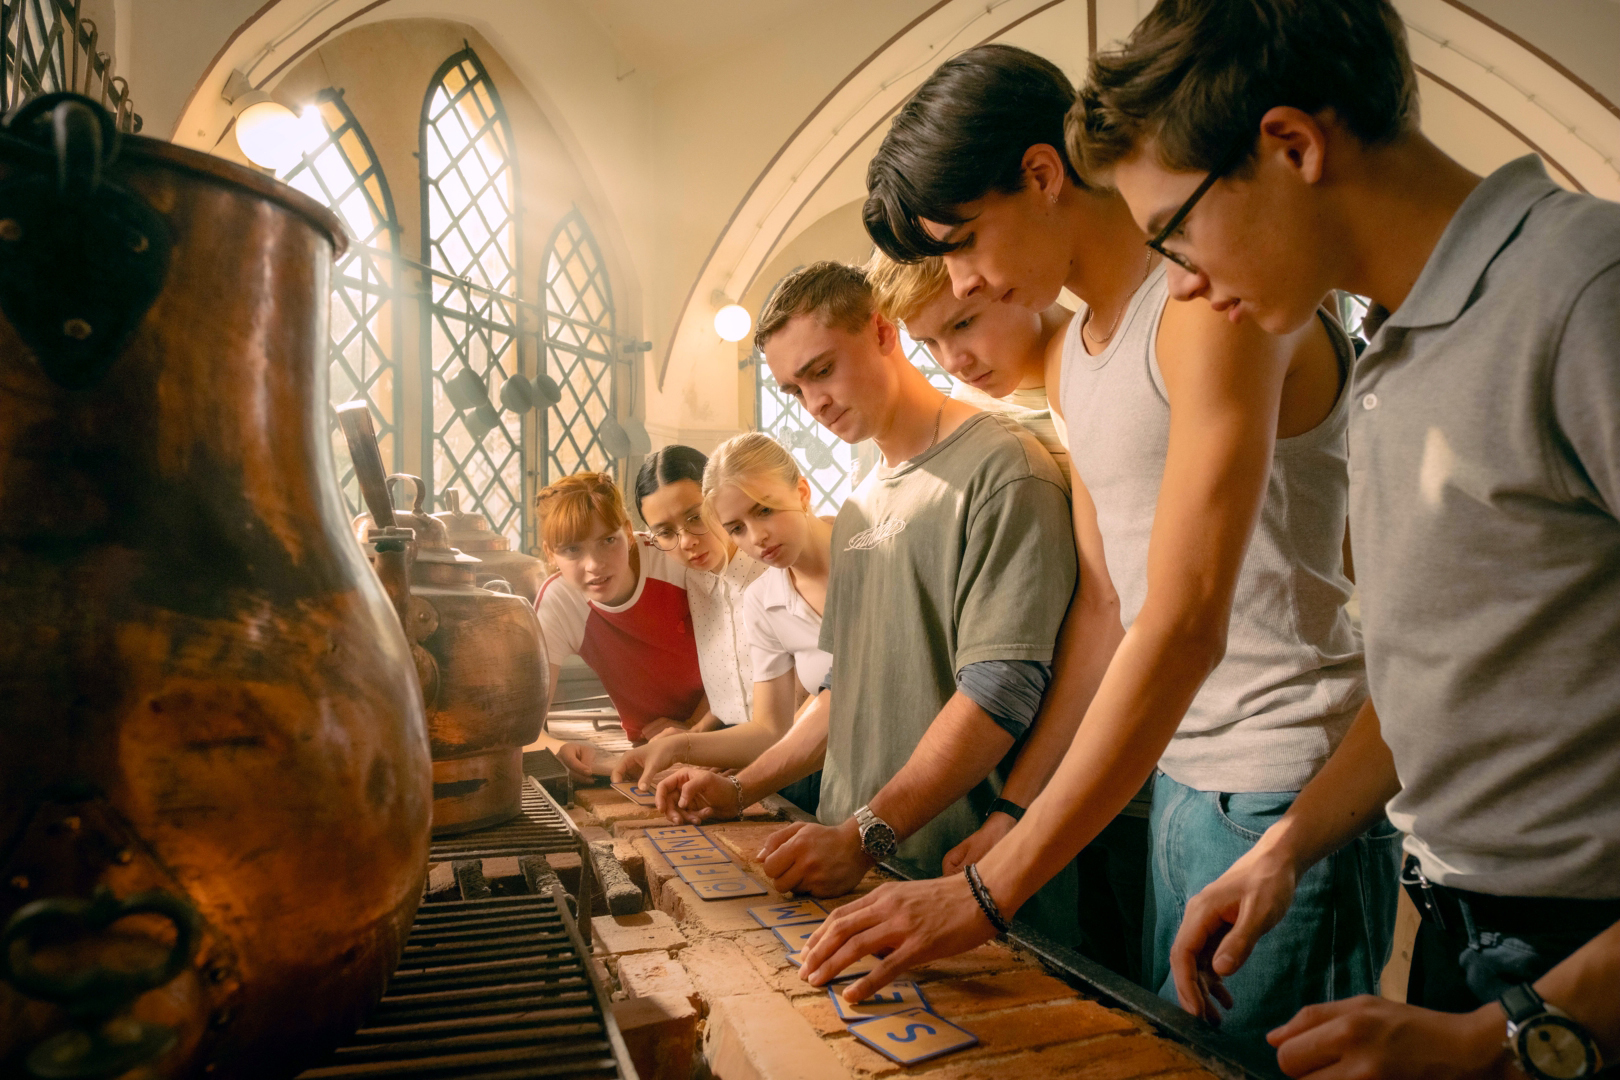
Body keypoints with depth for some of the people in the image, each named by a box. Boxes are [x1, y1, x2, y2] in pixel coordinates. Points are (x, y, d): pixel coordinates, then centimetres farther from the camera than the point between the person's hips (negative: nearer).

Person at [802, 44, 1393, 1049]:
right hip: (1174, 774, 8)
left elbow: (1184, 624, -25)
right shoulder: (1080, 349, 12)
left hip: (1286, 786, -8)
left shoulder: (1215, 301, -17)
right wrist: (1012, 813, 9)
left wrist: (989, 891, -24)